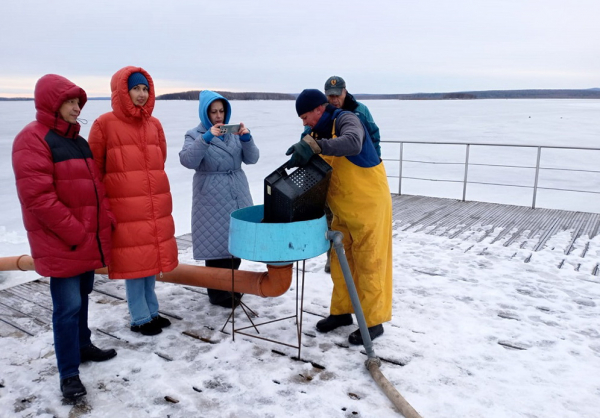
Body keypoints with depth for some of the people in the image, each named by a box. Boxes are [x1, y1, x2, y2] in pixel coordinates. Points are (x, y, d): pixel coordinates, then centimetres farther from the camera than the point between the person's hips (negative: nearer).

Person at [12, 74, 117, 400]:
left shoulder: (78, 141, 15)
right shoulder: (33, 139, -12)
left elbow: (94, 184, 19)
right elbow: (37, 196, -20)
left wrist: (106, 218, 5)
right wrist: (74, 233, -19)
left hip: (88, 239, 8)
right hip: (60, 243, -8)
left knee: (82, 297, 20)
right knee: (68, 306, -5)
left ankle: (83, 345, 36)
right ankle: (69, 374, 5)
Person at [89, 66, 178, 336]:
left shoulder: (154, 125, 9)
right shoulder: (105, 124, -5)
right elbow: (94, 169, -3)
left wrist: (150, 187, 14)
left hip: (156, 206, 5)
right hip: (125, 208, -5)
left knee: (151, 258, 12)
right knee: (134, 262, 1)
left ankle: (152, 311, 26)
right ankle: (140, 319, 14)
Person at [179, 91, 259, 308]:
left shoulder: (234, 132, 10)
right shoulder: (195, 135, -1)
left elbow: (252, 158, 2)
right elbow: (187, 160, -18)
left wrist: (246, 138, -16)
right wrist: (206, 138, -28)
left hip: (238, 196, 4)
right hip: (212, 200, -4)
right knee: (216, 245, -4)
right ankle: (218, 293, 10)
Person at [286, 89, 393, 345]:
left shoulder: (346, 120, -17)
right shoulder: (318, 132, 6)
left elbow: (352, 143, -40)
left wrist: (314, 146, -46)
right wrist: (300, 160, -16)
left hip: (368, 204, -8)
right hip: (343, 208, 8)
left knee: (368, 264, 1)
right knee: (340, 261, 15)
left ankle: (373, 321, 14)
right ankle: (341, 311, 31)